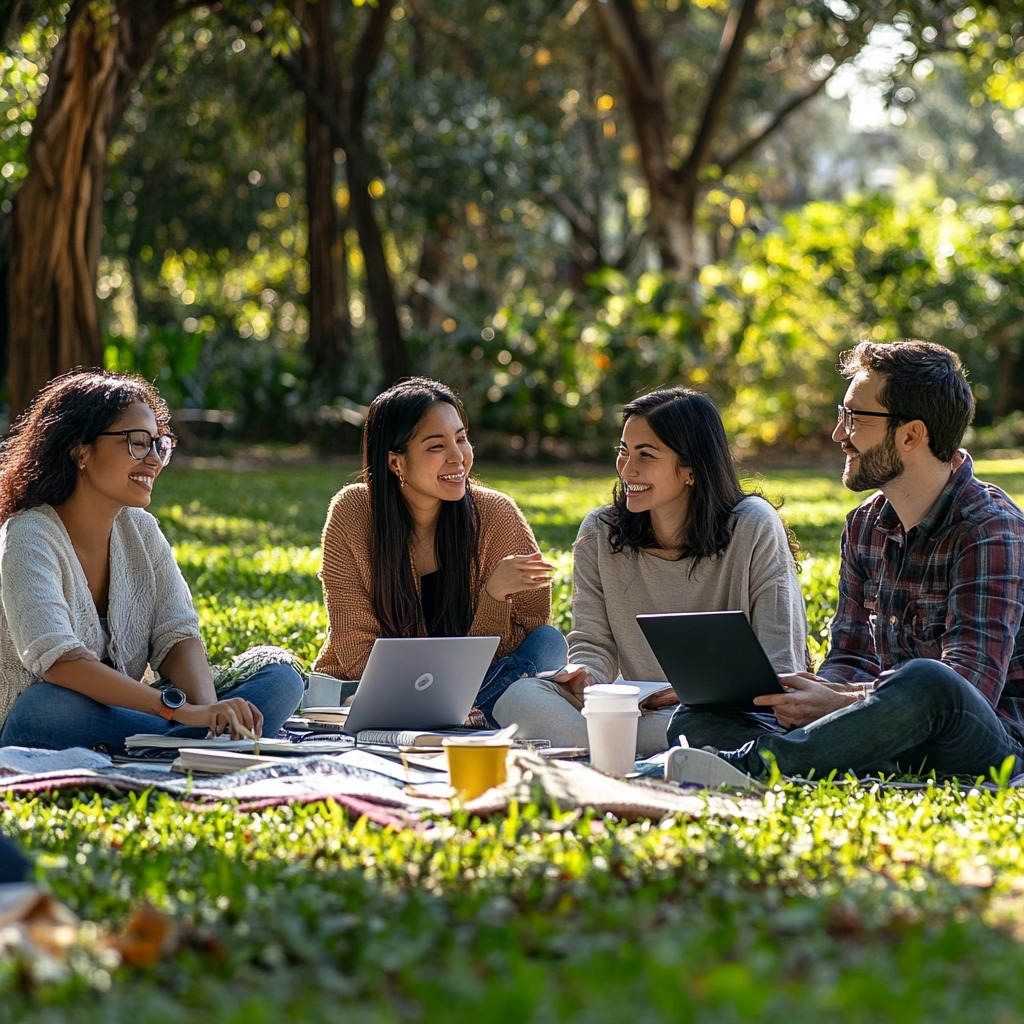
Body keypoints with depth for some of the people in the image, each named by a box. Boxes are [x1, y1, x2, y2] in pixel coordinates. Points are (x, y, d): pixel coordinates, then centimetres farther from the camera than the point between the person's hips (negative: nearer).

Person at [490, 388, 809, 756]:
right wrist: (585, 676, -20)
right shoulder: (599, 534, 6)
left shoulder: (753, 528, -5)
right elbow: (593, 643, 5)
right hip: (637, 710, 4)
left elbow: (782, 666, -8)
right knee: (521, 697, -25)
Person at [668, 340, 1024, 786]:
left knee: (926, 683, -42)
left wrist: (838, 702, -27)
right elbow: (851, 657, 13)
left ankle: (748, 763, -36)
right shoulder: (865, 526, 13)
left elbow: (970, 684, -21)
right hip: (893, 754, 7)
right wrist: (817, 695, -12)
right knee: (695, 723, -8)